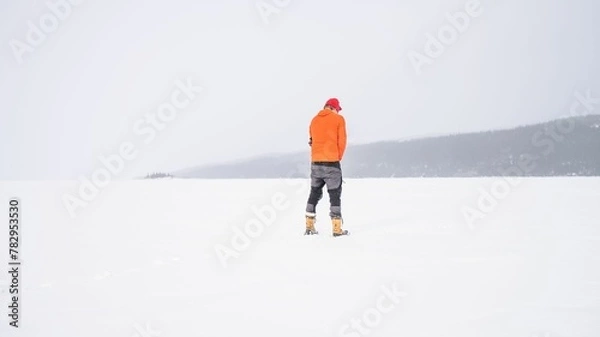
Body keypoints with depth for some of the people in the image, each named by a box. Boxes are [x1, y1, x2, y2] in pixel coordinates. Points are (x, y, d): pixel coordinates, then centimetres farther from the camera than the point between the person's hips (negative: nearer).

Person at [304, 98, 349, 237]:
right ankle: (337, 229, -3)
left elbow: (312, 140, 12)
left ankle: (309, 227, 16)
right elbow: (341, 141, -4)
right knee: (335, 194, 0)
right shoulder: (338, 119, -2)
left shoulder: (314, 120, 12)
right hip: (332, 162, -5)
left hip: (316, 162, 5)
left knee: (315, 193, 15)